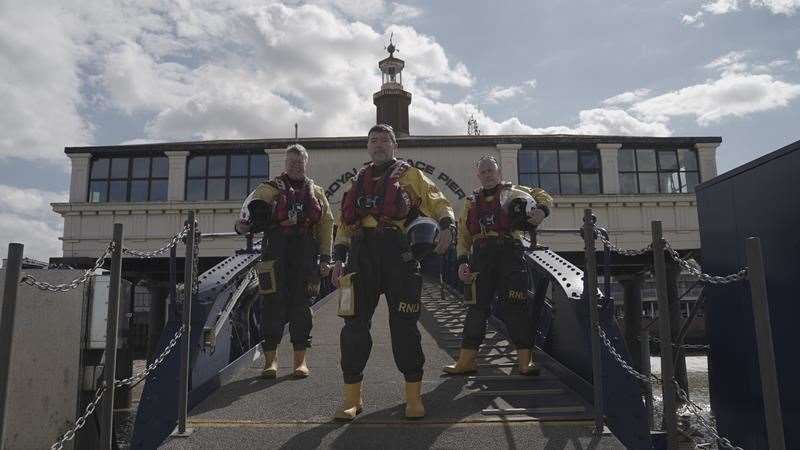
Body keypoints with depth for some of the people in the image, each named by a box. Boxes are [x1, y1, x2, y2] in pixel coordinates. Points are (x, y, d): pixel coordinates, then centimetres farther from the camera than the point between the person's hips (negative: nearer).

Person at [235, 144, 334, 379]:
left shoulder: (316, 192, 17)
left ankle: (300, 359, 12)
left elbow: (327, 225, 14)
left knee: (301, 305, 4)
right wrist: (245, 221, -34)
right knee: (273, 304, -3)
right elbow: (255, 201, -12)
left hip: (306, 254, 2)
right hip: (276, 252, -2)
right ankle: (270, 359, 7)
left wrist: (325, 257, 6)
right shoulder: (272, 188, 8)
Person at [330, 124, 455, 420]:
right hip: (361, 254, 4)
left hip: (399, 254, -3)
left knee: (404, 324, -1)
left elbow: (439, 204, 3)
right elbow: (345, 224, 23)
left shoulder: (410, 175, 13)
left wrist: (446, 228, -18)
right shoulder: (357, 182, 24)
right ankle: (352, 397, 11)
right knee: (355, 324, 1)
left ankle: (413, 396, 11)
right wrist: (338, 259, 11)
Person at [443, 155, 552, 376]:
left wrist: (541, 210, -17)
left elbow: (543, 196, 6)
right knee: (477, 307, 5)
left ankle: (525, 360, 0)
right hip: (480, 256, 3)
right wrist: (462, 261, 5)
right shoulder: (471, 202, 21)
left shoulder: (512, 192, 12)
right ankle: (466, 361, 11)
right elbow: (463, 235, 17)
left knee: (515, 306, -7)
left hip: (510, 253, -3)